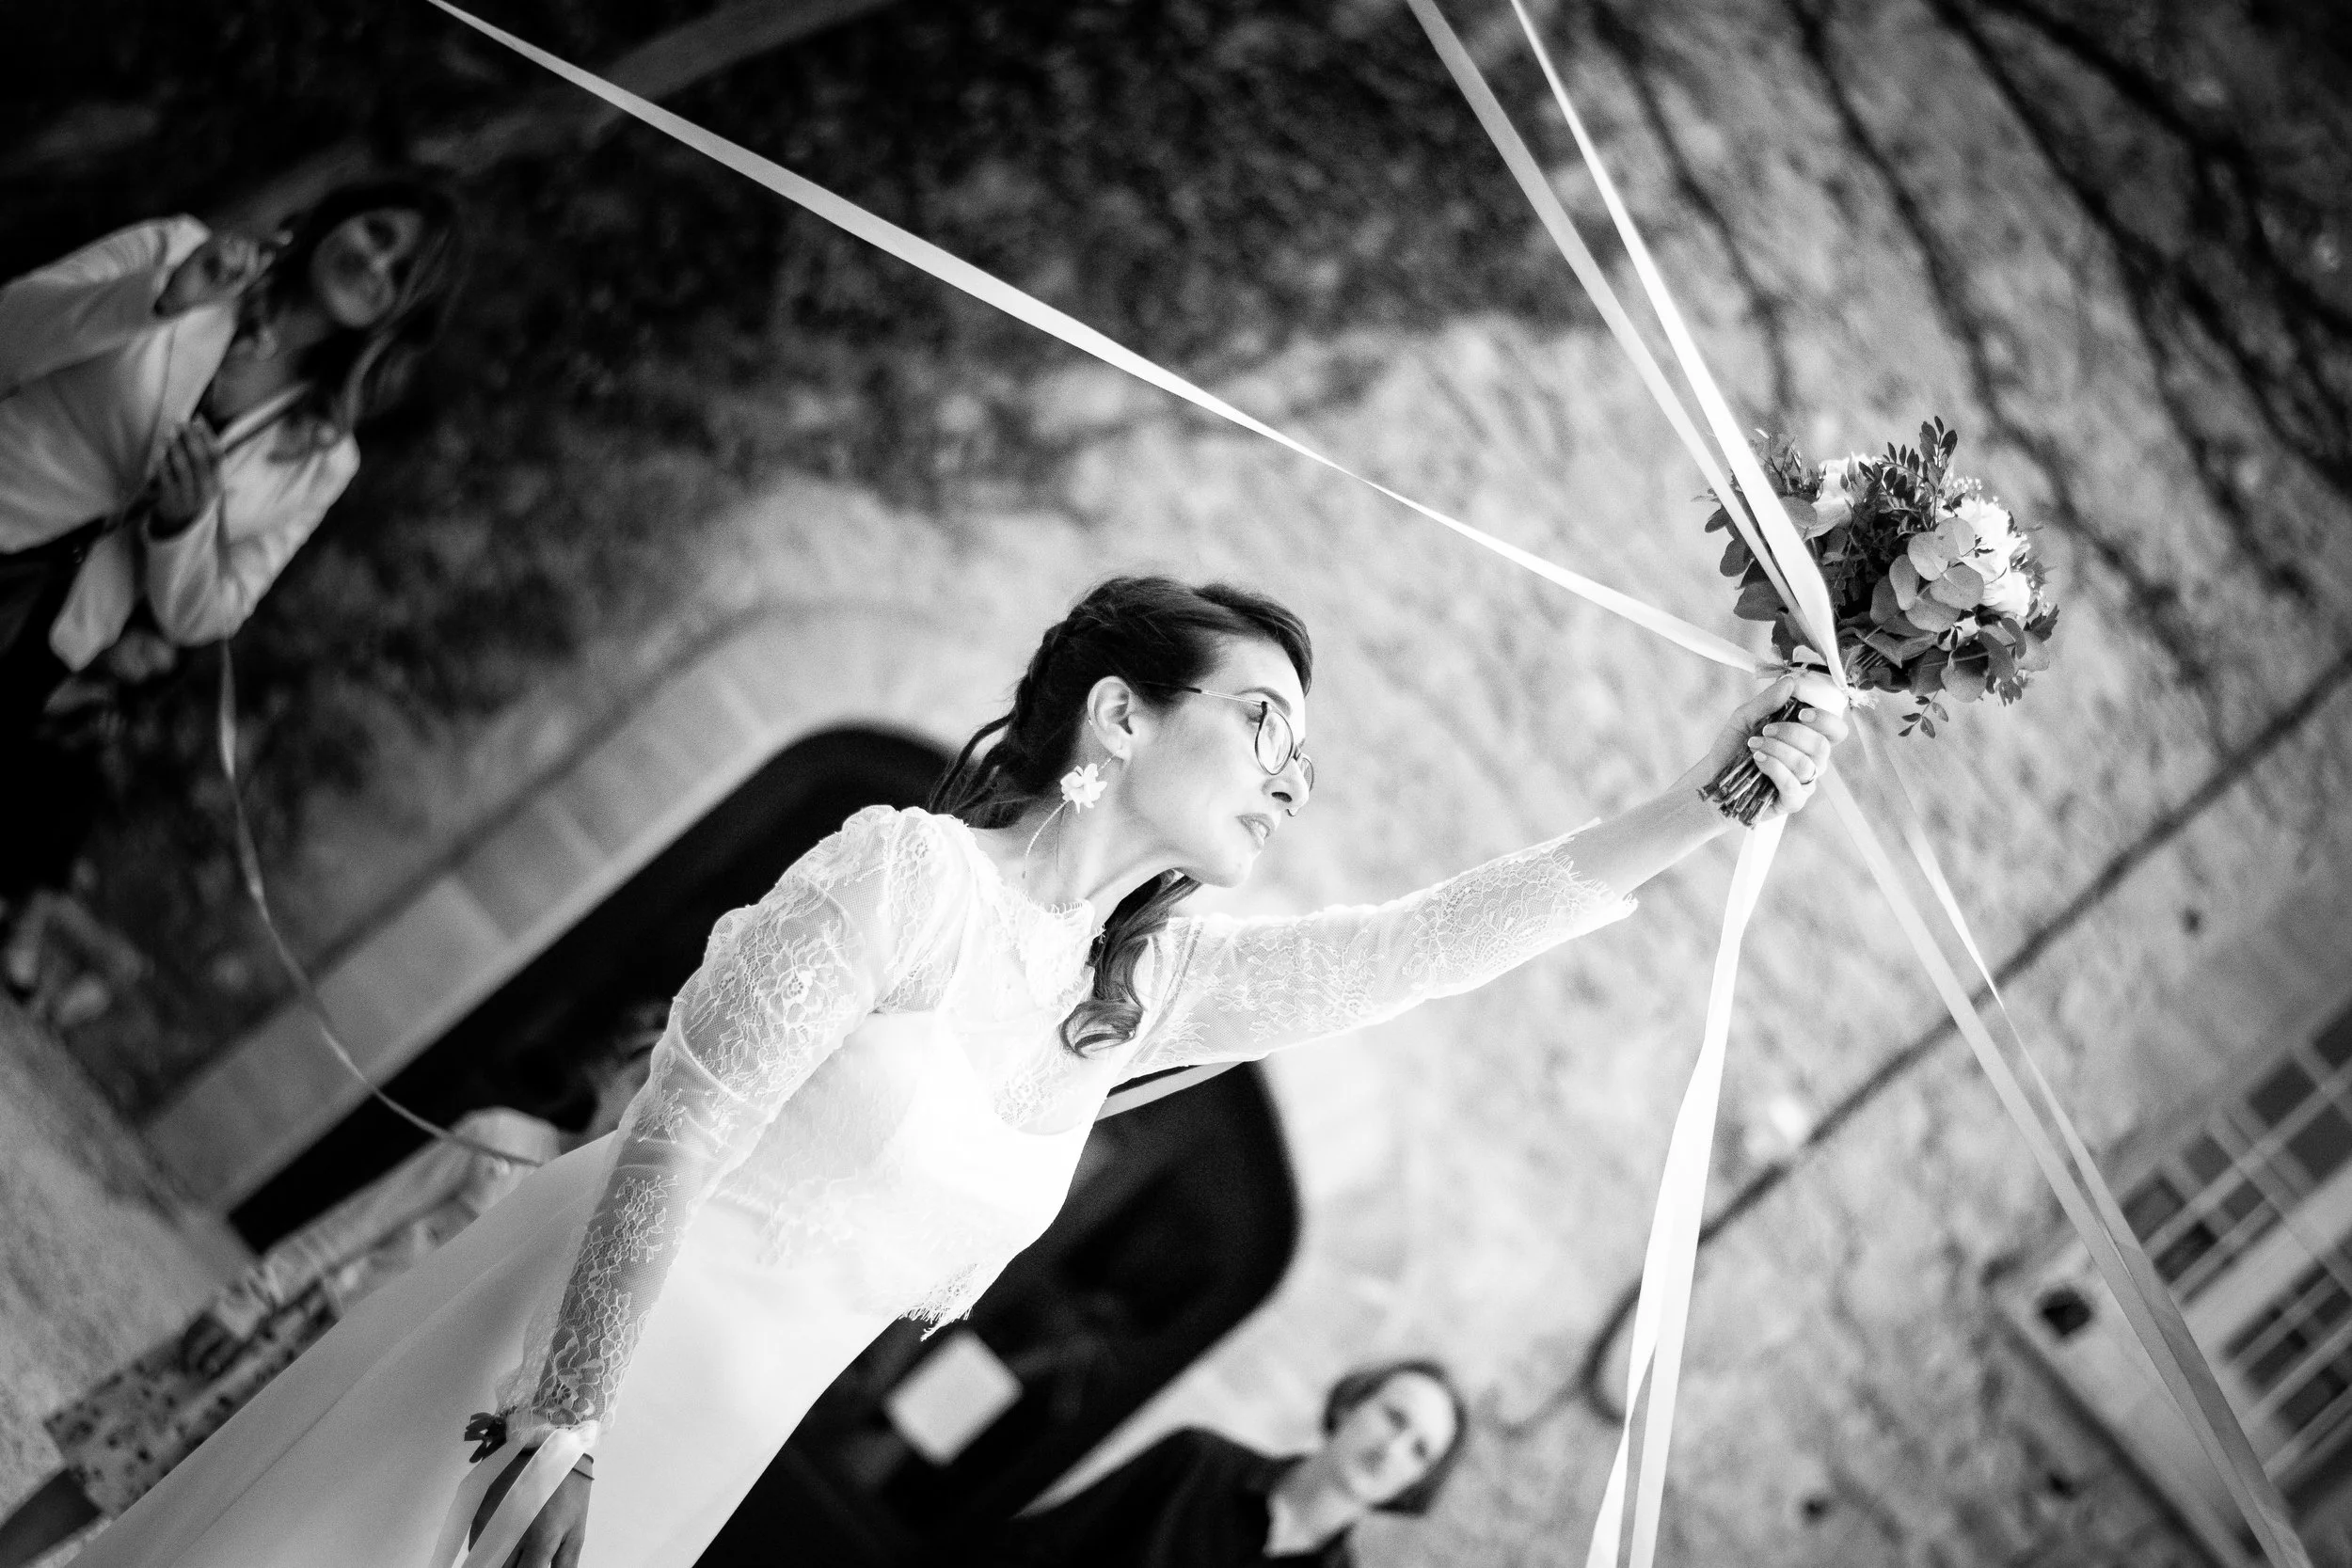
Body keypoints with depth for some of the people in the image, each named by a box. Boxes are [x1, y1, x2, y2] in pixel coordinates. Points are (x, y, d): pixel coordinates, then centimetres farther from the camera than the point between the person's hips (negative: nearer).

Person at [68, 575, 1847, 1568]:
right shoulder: (913, 873, -15)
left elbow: (1438, 939, 5)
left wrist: (1716, 796, 2)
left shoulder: (1154, 980, 6)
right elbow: (677, 1139, -17)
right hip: (569, 1349, -7)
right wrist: (564, 1416, -21)